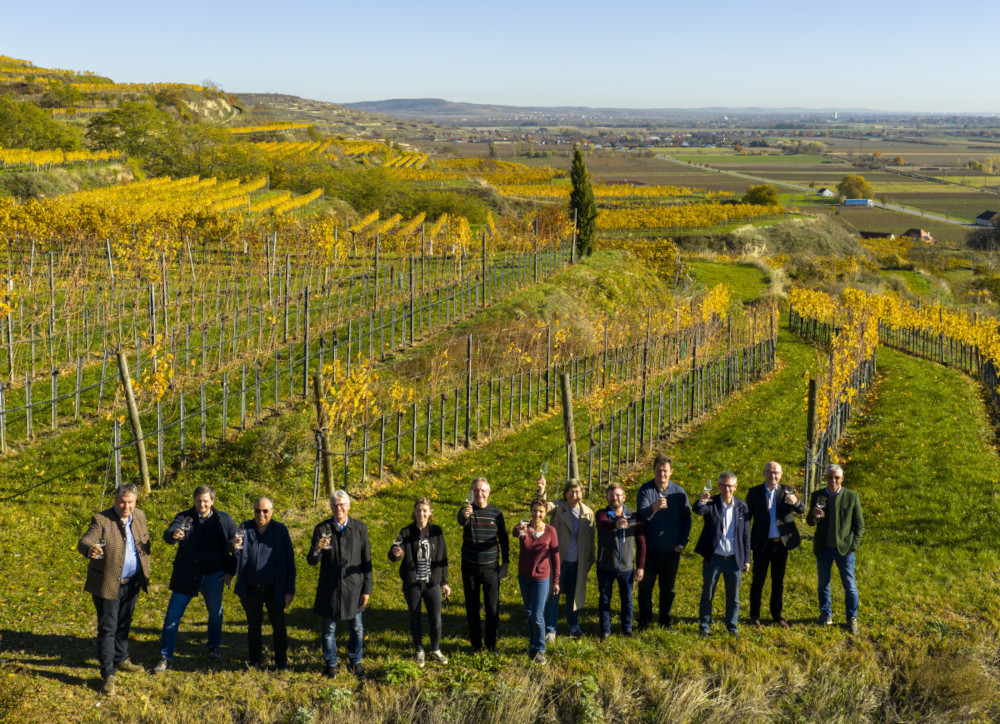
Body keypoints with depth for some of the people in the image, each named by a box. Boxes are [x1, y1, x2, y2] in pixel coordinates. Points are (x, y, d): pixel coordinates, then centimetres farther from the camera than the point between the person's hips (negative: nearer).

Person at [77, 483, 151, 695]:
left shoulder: (140, 517, 2)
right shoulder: (101, 520, -17)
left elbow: (145, 545, 13)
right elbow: (83, 542, -30)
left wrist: (145, 574, 9)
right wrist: (90, 549, -54)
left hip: (132, 583, 6)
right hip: (108, 584, -5)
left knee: (124, 623, 20)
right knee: (107, 628, -3)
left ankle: (121, 659, 38)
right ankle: (108, 675, 2)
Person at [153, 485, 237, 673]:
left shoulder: (223, 520, 0)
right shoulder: (184, 517, -2)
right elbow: (168, 534, -20)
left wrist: (230, 571, 0)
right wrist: (173, 535, -44)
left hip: (212, 577, 1)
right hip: (186, 576, -1)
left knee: (215, 613, 14)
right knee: (172, 615, -2)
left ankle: (214, 647, 38)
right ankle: (166, 657, 7)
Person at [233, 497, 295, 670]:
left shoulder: (280, 531, -4)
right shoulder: (245, 528, 2)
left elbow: (289, 561, -2)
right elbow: (240, 555, -4)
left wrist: (290, 590, -7)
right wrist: (235, 546, -30)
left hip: (274, 589, -2)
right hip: (251, 589, 2)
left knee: (279, 626, 5)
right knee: (253, 626, 13)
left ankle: (281, 662, 19)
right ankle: (255, 661, 26)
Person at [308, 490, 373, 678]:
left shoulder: (360, 528, 0)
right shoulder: (322, 529, -3)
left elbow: (366, 561, 3)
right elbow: (311, 561, -5)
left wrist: (367, 589, 1)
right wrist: (316, 550, -28)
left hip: (353, 587, 1)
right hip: (329, 588, -1)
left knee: (357, 629, 11)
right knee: (328, 630, 9)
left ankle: (355, 662, 31)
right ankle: (330, 664, 27)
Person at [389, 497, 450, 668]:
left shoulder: (437, 532, 1)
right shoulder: (406, 532, -5)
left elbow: (443, 557, 8)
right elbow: (393, 556, -15)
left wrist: (444, 582, 7)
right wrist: (395, 553, -40)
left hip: (432, 583, 1)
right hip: (412, 584, -1)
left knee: (436, 620, 0)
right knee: (415, 619, 10)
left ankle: (435, 650, 24)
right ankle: (419, 651, 30)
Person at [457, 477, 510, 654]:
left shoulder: (496, 513, 0)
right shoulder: (466, 510, -6)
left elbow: (504, 538, 8)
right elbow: (461, 520, -31)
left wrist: (505, 562, 3)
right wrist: (465, 515, -55)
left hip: (491, 567, 1)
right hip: (470, 568, -1)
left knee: (493, 607, 4)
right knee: (472, 607, 8)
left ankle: (491, 643, 19)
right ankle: (476, 644, 21)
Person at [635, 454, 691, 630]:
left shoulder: (679, 492, 0)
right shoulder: (645, 490, -7)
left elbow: (686, 519, 7)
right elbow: (642, 515, -22)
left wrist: (682, 543, 0)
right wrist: (653, 508, -43)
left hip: (671, 550, 2)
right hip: (649, 549, -2)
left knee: (668, 587, 12)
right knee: (645, 585, 6)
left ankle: (665, 619, 26)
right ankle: (644, 620, 19)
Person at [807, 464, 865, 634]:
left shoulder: (852, 497, -5)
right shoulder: (817, 496, 1)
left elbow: (859, 524, 0)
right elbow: (810, 521, 6)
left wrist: (853, 546, -7)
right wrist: (814, 516, -17)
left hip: (844, 548, -2)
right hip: (823, 548, 2)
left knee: (850, 586, 3)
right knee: (822, 583, 11)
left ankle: (852, 619, 16)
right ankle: (826, 614, 27)